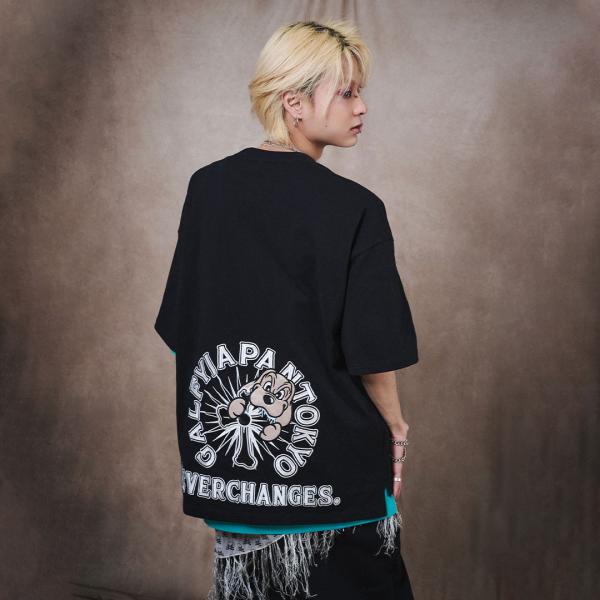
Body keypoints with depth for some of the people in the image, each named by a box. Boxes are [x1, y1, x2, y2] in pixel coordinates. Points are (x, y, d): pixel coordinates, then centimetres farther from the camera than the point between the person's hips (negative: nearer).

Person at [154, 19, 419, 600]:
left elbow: (181, 331, 6)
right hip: (333, 460, -5)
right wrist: (396, 431, 3)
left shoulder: (206, 187, -1)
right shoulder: (352, 209, -17)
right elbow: (372, 355, -14)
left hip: (226, 452, 5)